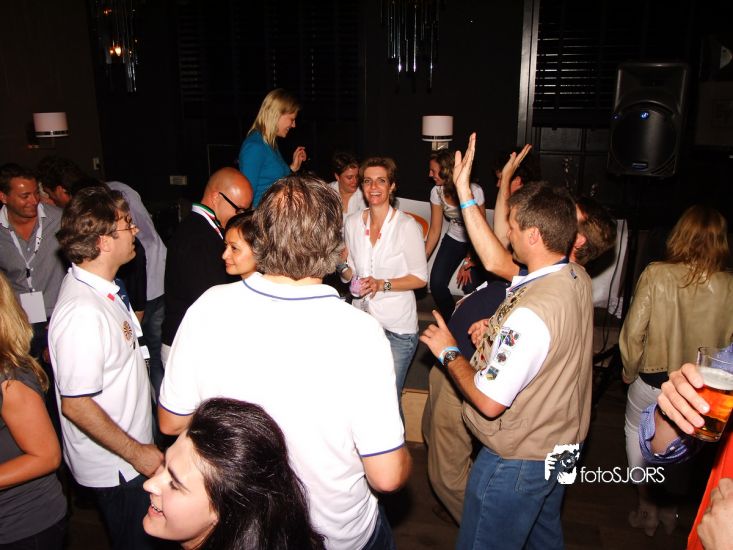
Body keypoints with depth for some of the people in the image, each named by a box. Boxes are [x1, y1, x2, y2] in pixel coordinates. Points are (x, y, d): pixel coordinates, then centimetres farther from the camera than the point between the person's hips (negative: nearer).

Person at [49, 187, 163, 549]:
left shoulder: (100, 285, -1)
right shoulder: (83, 312, -31)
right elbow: (76, 405, -27)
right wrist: (136, 452, -19)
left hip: (131, 452, 8)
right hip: (113, 468, -8)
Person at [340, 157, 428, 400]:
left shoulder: (407, 225, -14)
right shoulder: (352, 222, 1)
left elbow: (420, 278, -9)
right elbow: (349, 275, 9)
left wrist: (382, 284, -22)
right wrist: (342, 264, -14)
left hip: (397, 325, -4)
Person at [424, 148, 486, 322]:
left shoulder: (474, 190, -25)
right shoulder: (436, 192, -11)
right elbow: (434, 230, -6)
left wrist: (469, 262, -17)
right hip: (453, 240, 4)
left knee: (470, 287, -18)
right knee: (436, 283, -9)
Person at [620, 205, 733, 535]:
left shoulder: (656, 275, -20)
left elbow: (632, 333, -16)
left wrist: (630, 372, 2)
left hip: (653, 382, -2)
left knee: (636, 432, 24)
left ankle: (647, 508, 33)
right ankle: (670, 509, 42)